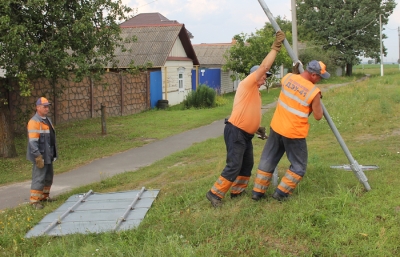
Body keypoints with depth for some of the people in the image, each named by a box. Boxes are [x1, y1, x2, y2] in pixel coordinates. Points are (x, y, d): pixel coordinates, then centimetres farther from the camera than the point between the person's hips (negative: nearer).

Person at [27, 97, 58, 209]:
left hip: (48, 155, 9)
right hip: (40, 156, -9)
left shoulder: (47, 120, 14)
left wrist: (54, 153, 20)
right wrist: (38, 157, -25)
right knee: (39, 178, -8)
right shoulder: (34, 122, -16)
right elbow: (32, 142, -22)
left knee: (48, 177, 17)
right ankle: (34, 200, -1)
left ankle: (44, 196, 30)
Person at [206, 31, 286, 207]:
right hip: (236, 132, -10)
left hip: (246, 134, 10)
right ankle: (215, 193, -4)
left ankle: (236, 192, 24)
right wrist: (275, 47, -12)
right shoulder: (247, 84, -6)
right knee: (234, 166, -12)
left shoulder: (255, 92, 22)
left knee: (247, 165, 14)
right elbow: (264, 66, -16)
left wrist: (258, 128, 14)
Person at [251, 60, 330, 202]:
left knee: (268, 160, 17)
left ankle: (258, 191, 22)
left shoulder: (288, 77, -4)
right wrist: (318, 101, 8)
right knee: (298, 166, 13)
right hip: (294, 133, -6)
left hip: (276, 127, 6)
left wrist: (296, 72, 24)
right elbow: (318, 116, -7)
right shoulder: (314, 92, -18)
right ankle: (281, 193, 10)